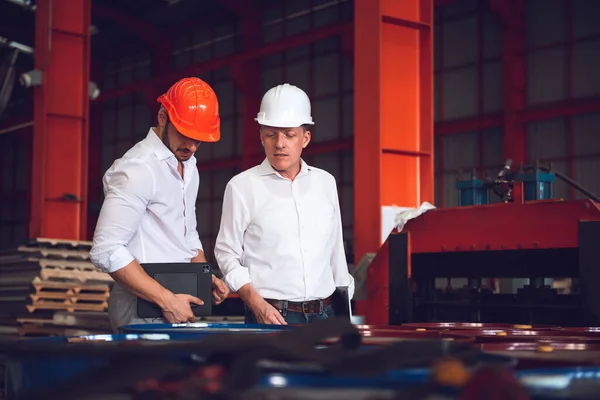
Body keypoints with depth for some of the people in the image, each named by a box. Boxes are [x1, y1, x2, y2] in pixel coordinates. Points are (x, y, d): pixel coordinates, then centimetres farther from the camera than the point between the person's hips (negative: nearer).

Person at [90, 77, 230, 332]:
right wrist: (167, 300, -20)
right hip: (144, 314, -8)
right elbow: (106, 251, -20)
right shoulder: (139, 169, -14)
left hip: (179, 310, 8)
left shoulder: (188, 165, 15)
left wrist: (208, 279, 9)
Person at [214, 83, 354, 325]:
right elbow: (226, 253, 0)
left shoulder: (325, 182, 11)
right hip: (270, 315, -3)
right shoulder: (242, 186, -1)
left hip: (324, 314, 4)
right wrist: (257, 304, -12)